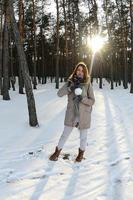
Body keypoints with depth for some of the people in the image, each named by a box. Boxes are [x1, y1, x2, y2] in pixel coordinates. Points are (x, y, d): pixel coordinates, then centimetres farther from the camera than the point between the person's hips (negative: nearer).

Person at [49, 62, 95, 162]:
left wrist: (82, 98, -24)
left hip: (84, 115, -1)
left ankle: (81, 152, 40)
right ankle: (57, 151, 32)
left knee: (83, 136, 14)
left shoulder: (88, 84, -7)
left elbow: (92, 101, -7)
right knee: (65, 134, 12)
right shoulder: (71, 81, -2)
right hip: (71, 114, 1)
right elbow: (59, 93, -11)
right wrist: (70, 88, -25)